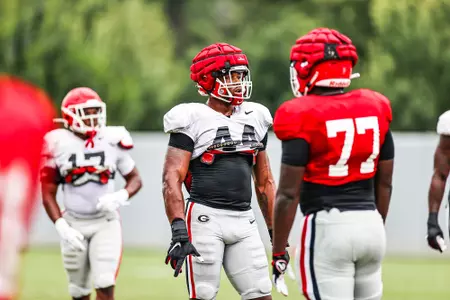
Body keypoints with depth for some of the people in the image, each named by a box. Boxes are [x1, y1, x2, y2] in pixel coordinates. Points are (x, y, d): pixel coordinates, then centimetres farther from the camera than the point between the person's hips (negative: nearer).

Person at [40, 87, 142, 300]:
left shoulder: (112, 141, -4)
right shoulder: (58, 146, -7)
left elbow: (135, 179, 7)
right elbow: (48, 195, -2)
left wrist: (120, 197, -15)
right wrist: (61, 227, -16)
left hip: (105, 222, -1)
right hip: (74, 224, 1)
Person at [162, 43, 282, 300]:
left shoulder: (254, 119, 15)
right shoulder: (192, 120, -3)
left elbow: (265, 182, 21)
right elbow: (172, 180, -11)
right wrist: (179, 232, -23)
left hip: (244, 220, 6)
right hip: (206, 218, -6)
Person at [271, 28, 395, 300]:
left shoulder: (303, 119, -10)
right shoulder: (375, 110, 7)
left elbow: (289, 194, -10)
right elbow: (385, 184, 14)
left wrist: (278, 252, -3)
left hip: (328, 226, -6)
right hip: (370, 223, 6)